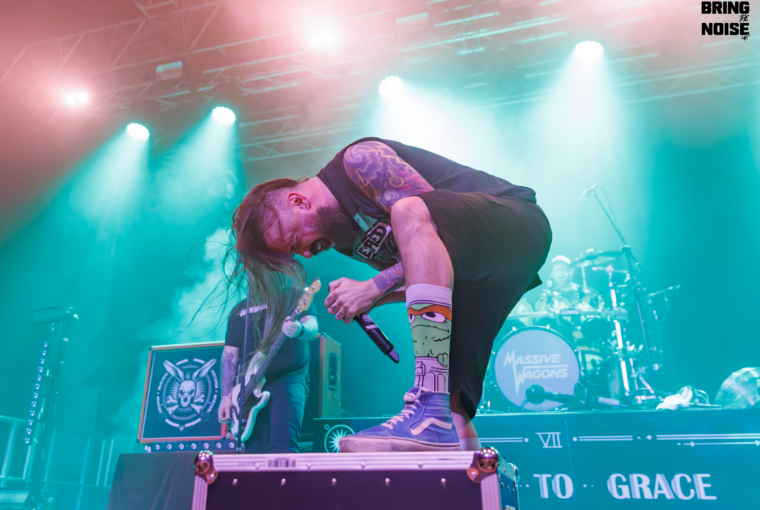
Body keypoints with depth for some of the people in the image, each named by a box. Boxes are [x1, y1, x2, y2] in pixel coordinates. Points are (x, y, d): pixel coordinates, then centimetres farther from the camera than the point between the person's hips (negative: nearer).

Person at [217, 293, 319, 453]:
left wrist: (299, 330, -38)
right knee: (255, 451, 7)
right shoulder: (240, 309, 14)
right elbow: (230, 355, 13)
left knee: (283, 444, -20)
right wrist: (226, 396, 6)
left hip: (288, 378, -4)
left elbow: (312, 327, -14)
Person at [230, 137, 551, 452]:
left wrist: (373, 287, -19)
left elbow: (429, 215, -22)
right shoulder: (344, 239, 11)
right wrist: (371, 300, -4)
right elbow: (425, 271, 13)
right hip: (476, 273, 8)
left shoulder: (359, 160, -14)